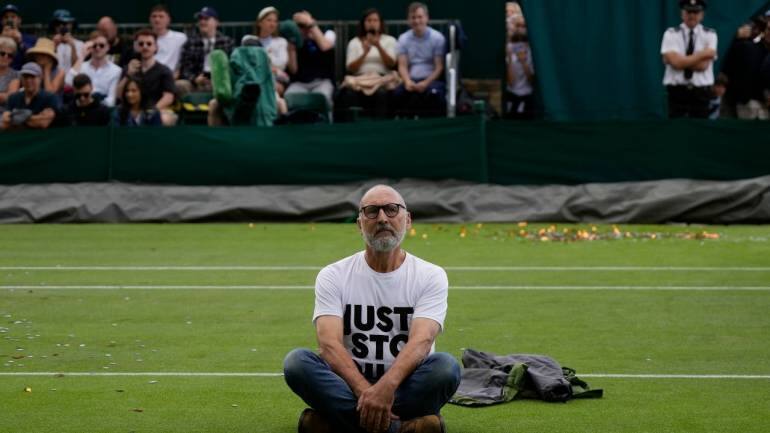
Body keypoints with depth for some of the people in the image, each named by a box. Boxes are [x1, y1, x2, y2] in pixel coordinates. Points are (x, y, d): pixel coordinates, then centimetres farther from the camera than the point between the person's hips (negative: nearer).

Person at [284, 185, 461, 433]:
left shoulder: (430, 276, 1)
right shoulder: (334, 276, 3)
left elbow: (420, 341, -16)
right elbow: (329, 344, -12)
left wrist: (386, 387, -37)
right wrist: (365, 391, -32)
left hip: (405, 389, -1)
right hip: (350, 388, 1)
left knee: (446, 367, -31)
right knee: (296, 362, -28)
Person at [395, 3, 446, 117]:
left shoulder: (437, 38, 0)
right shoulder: (403, 39, 10)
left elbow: (439, 67, -3)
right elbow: (402, 66, 5)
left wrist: (426, 83, -19)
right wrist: (407, 81, -16)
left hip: (432, 79, -2)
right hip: (412, 80, 2)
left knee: (434, 92, -38)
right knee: (398, 93, -31)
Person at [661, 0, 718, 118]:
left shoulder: (710, 35, 4)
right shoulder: (671, 34, 2)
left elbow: (703, 65, -9)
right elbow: (676, 62, -14)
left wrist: (682, 61, -10)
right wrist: (703, 54, -10)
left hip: (701, 92, 1)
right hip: (677, 91, -1)